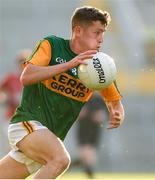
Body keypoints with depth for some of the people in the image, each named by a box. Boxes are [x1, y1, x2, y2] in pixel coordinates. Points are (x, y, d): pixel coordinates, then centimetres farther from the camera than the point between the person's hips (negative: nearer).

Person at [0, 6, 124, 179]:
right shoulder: (52, 45, -6)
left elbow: (114, 101, 17)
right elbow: (26, 77, -18)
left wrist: (117, 117, -8)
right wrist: (68, 64, -25)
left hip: (50, 136, 6)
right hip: (27, 121, -6)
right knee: (61, 159, -31)